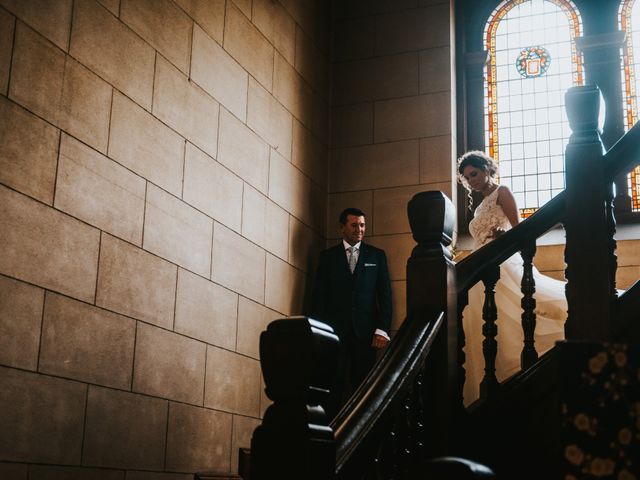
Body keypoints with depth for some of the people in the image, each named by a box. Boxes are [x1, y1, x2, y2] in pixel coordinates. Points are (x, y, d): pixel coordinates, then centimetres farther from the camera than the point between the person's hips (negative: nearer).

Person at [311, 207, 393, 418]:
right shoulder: (328, 256, 11)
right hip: (334, 330, 0)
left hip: (365, 331, 0)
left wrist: (382, 329, -4)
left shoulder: (377, 255, 12)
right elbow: (319, 295, 7)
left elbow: (385, 295, 7)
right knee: (334, 385, -4)